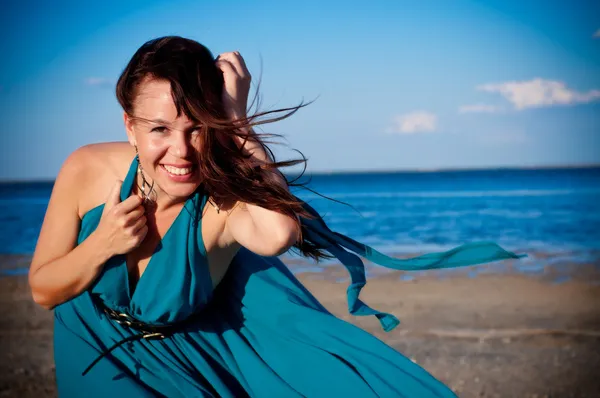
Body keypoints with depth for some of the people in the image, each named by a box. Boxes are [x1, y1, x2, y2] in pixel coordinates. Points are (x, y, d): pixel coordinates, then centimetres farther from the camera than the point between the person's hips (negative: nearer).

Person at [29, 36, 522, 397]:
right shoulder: (86, 171, -26)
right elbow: (42, 290, -13)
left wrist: (235, 116, -51)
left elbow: (278, 231, -61)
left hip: (196, 340, -1)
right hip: (102, 341, 2)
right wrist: (102, 245, -33)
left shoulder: (223, 202, -34)